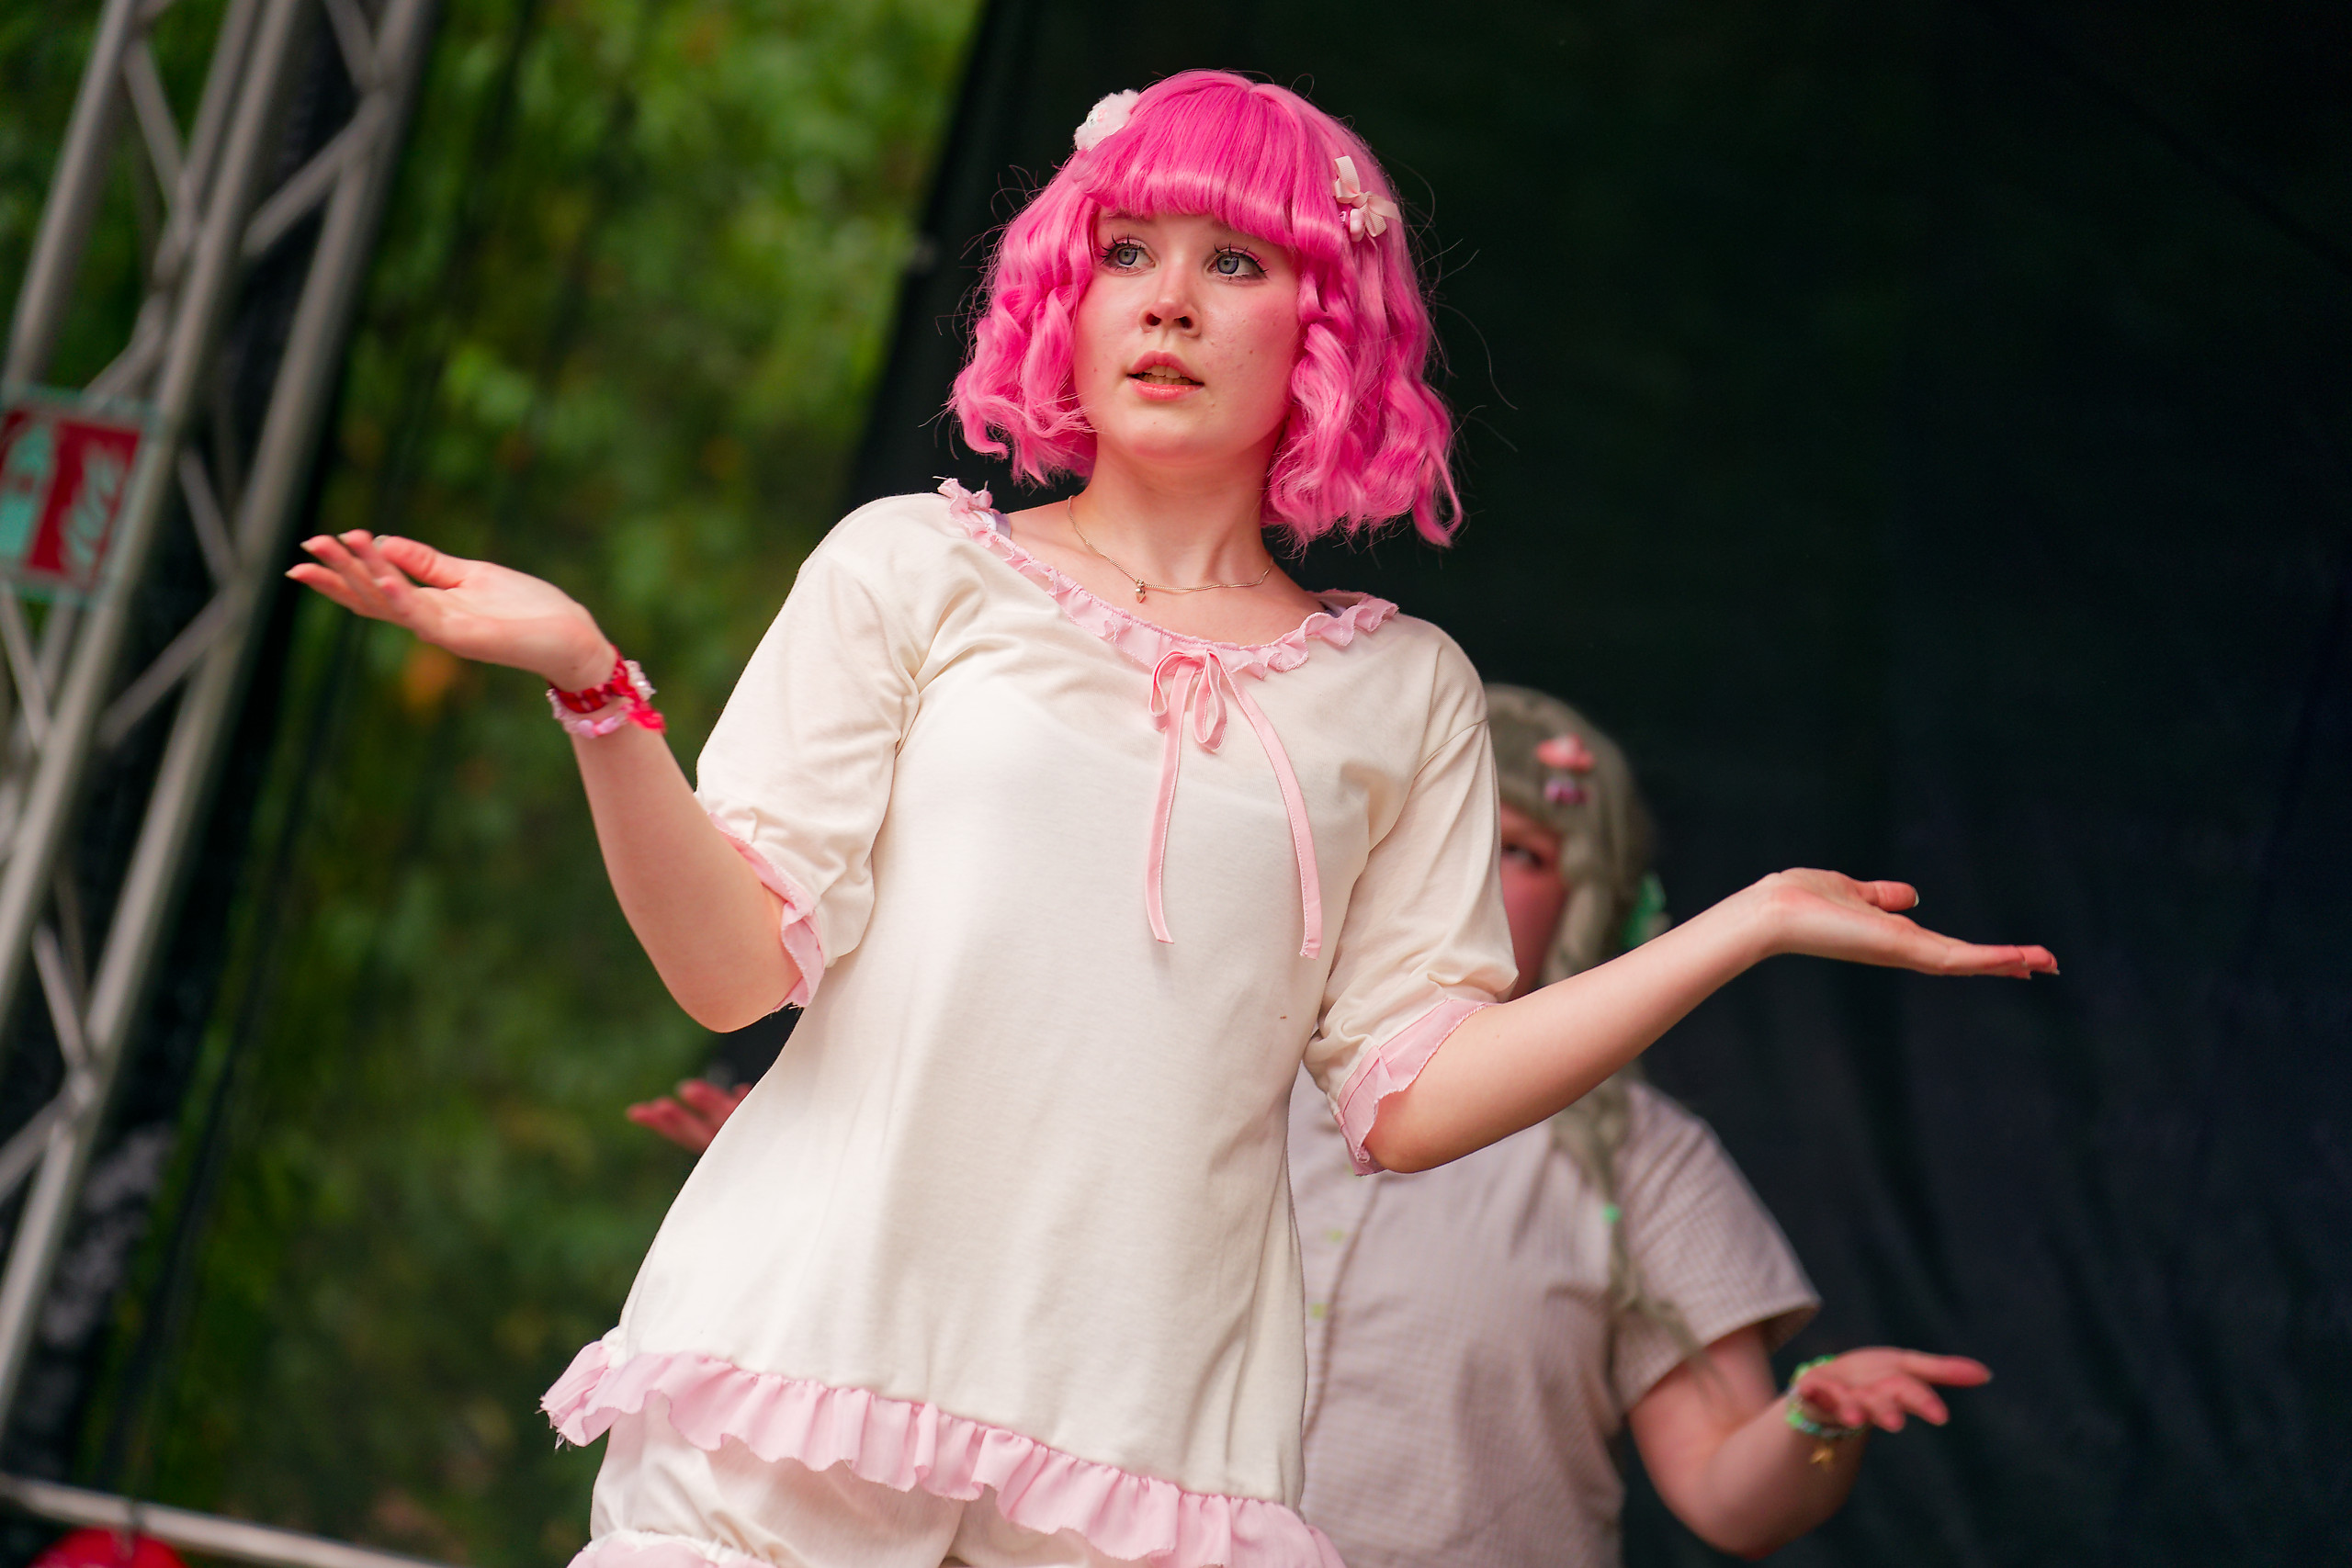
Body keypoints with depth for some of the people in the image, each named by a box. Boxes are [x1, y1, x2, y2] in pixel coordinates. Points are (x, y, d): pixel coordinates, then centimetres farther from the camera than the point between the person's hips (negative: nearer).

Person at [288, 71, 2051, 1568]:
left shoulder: (1402, 693, 13)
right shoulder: (914, 571, 9)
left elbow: (1409, 1098, 7)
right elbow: (742, 962, 1)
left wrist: (1748, 926, 5)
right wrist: (597, 690, -13)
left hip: (1145, 1426, 1)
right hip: (808, 1348, -1)